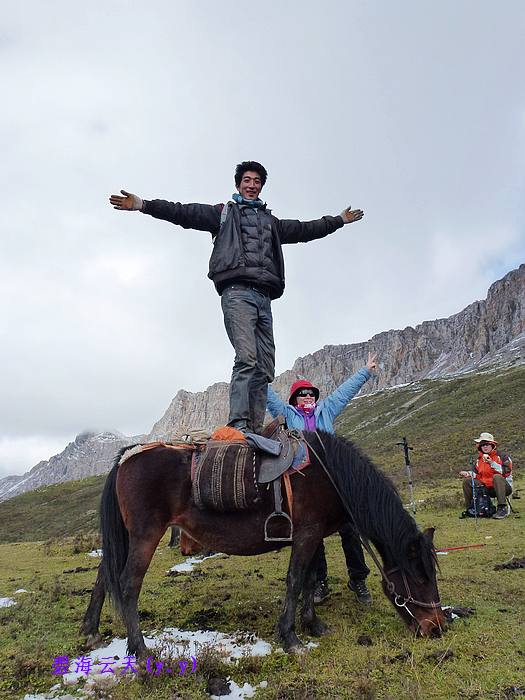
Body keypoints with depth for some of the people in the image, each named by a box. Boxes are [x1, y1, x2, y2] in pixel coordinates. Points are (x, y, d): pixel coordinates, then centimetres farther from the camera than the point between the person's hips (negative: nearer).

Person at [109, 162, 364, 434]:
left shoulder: (271, 222, 33)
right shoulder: (224, 213, 19)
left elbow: (305, 230, 42)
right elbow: (184, 213, 9)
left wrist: (340, 220, 50)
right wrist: (143, 205, -3)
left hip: (264, 298, 5)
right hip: (237, 292, -5)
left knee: (265, 369, -4)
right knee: (246, 358, -23)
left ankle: (255, 433, -4)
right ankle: (238, 426, -25)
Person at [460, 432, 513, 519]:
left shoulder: (502, 456, -6)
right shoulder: (479, 459, 11)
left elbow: (506, 472, -19)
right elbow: (478, 475, 15)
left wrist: (492, 463, -26)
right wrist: (468, 473, -4)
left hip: (504, 487, -6)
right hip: (487, 489, 6)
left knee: (497, 477, -37)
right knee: (467, 481, -5)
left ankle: (502, 509, -37)